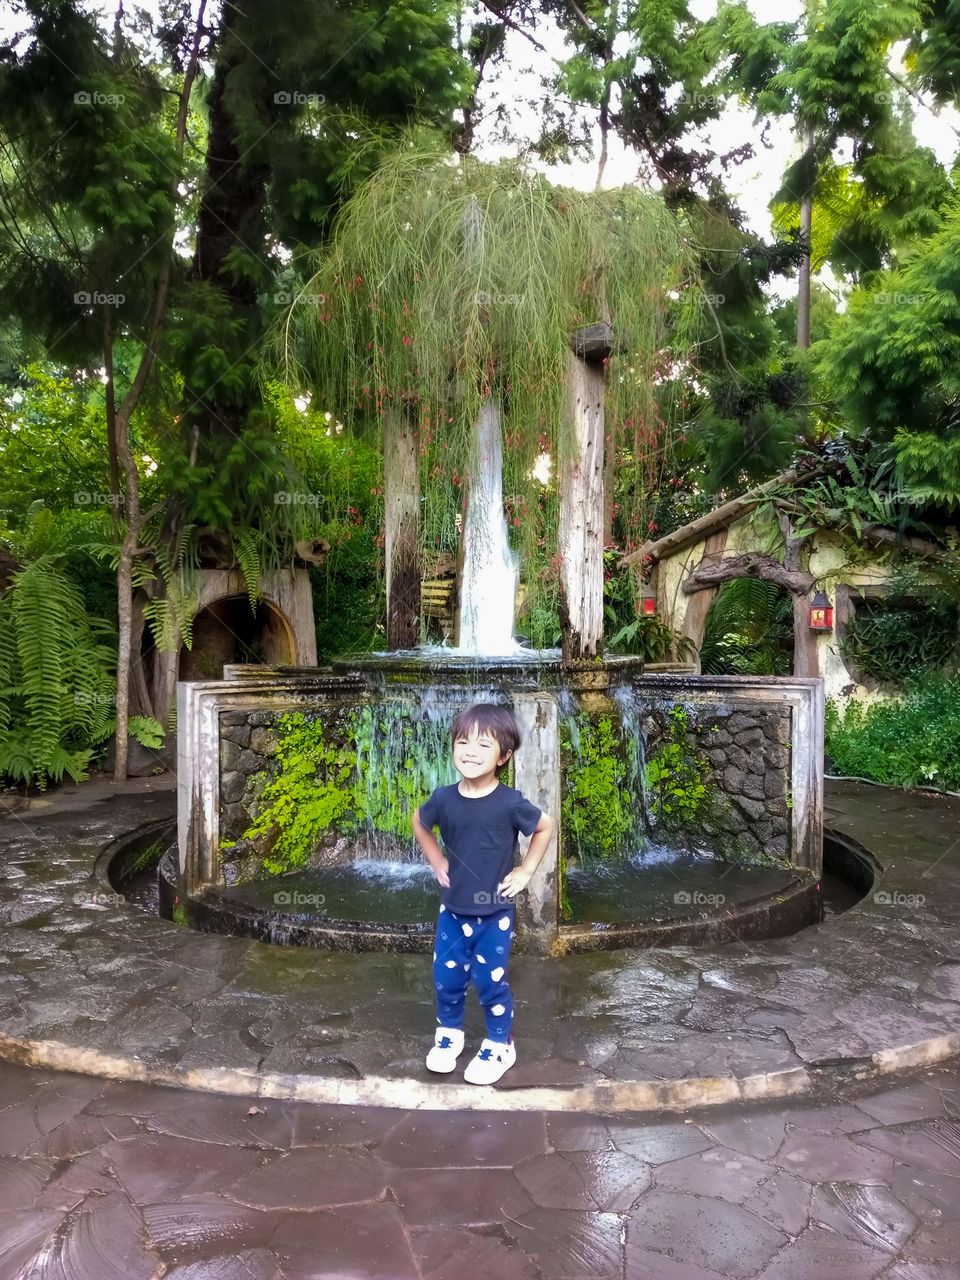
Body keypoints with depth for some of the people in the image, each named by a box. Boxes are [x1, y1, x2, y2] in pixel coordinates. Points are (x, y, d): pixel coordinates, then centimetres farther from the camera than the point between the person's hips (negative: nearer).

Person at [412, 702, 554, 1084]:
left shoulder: (510, 803, -20)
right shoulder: (444, 798, -12)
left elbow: (546, 827, -2)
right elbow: (419, 823, 10)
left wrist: (526, 871, -4)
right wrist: (436, 861, 4)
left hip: (495, 912, -3)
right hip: (453, 909, 3)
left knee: (491, 981, 8)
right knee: (446, 975, 14)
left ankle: (499, 1045, 30)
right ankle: (449, 1032, 39)